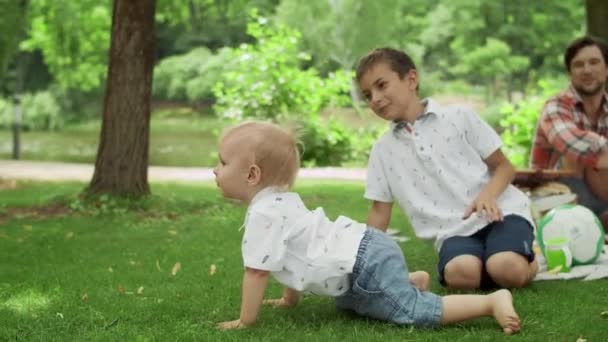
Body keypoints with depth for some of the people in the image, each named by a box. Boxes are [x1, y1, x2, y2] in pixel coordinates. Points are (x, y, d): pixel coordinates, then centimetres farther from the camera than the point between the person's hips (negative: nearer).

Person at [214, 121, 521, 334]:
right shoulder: (280, 201, 15)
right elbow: (295, 254, 28)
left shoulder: (263, 214, -17)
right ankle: (412, 282, 31)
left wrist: (245, 321, -8)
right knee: (347, 301, 35)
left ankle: (493, 301, -14)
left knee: (418, 313, -13)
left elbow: (257, 272, -18)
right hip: (364, 252, 11)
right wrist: (289, 299, 34)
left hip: (366, 264, -11)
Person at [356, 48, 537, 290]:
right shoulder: (383, 150, 13)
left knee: (507, 270, -32)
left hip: (498, 212, -1)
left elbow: (504, 167, 5)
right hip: (452, 232, 1)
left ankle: (528, 261, 3)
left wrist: (488, 195, -16)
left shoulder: (458, 117, 4)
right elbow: (380, 211, 17)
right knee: (460, 274, -34)